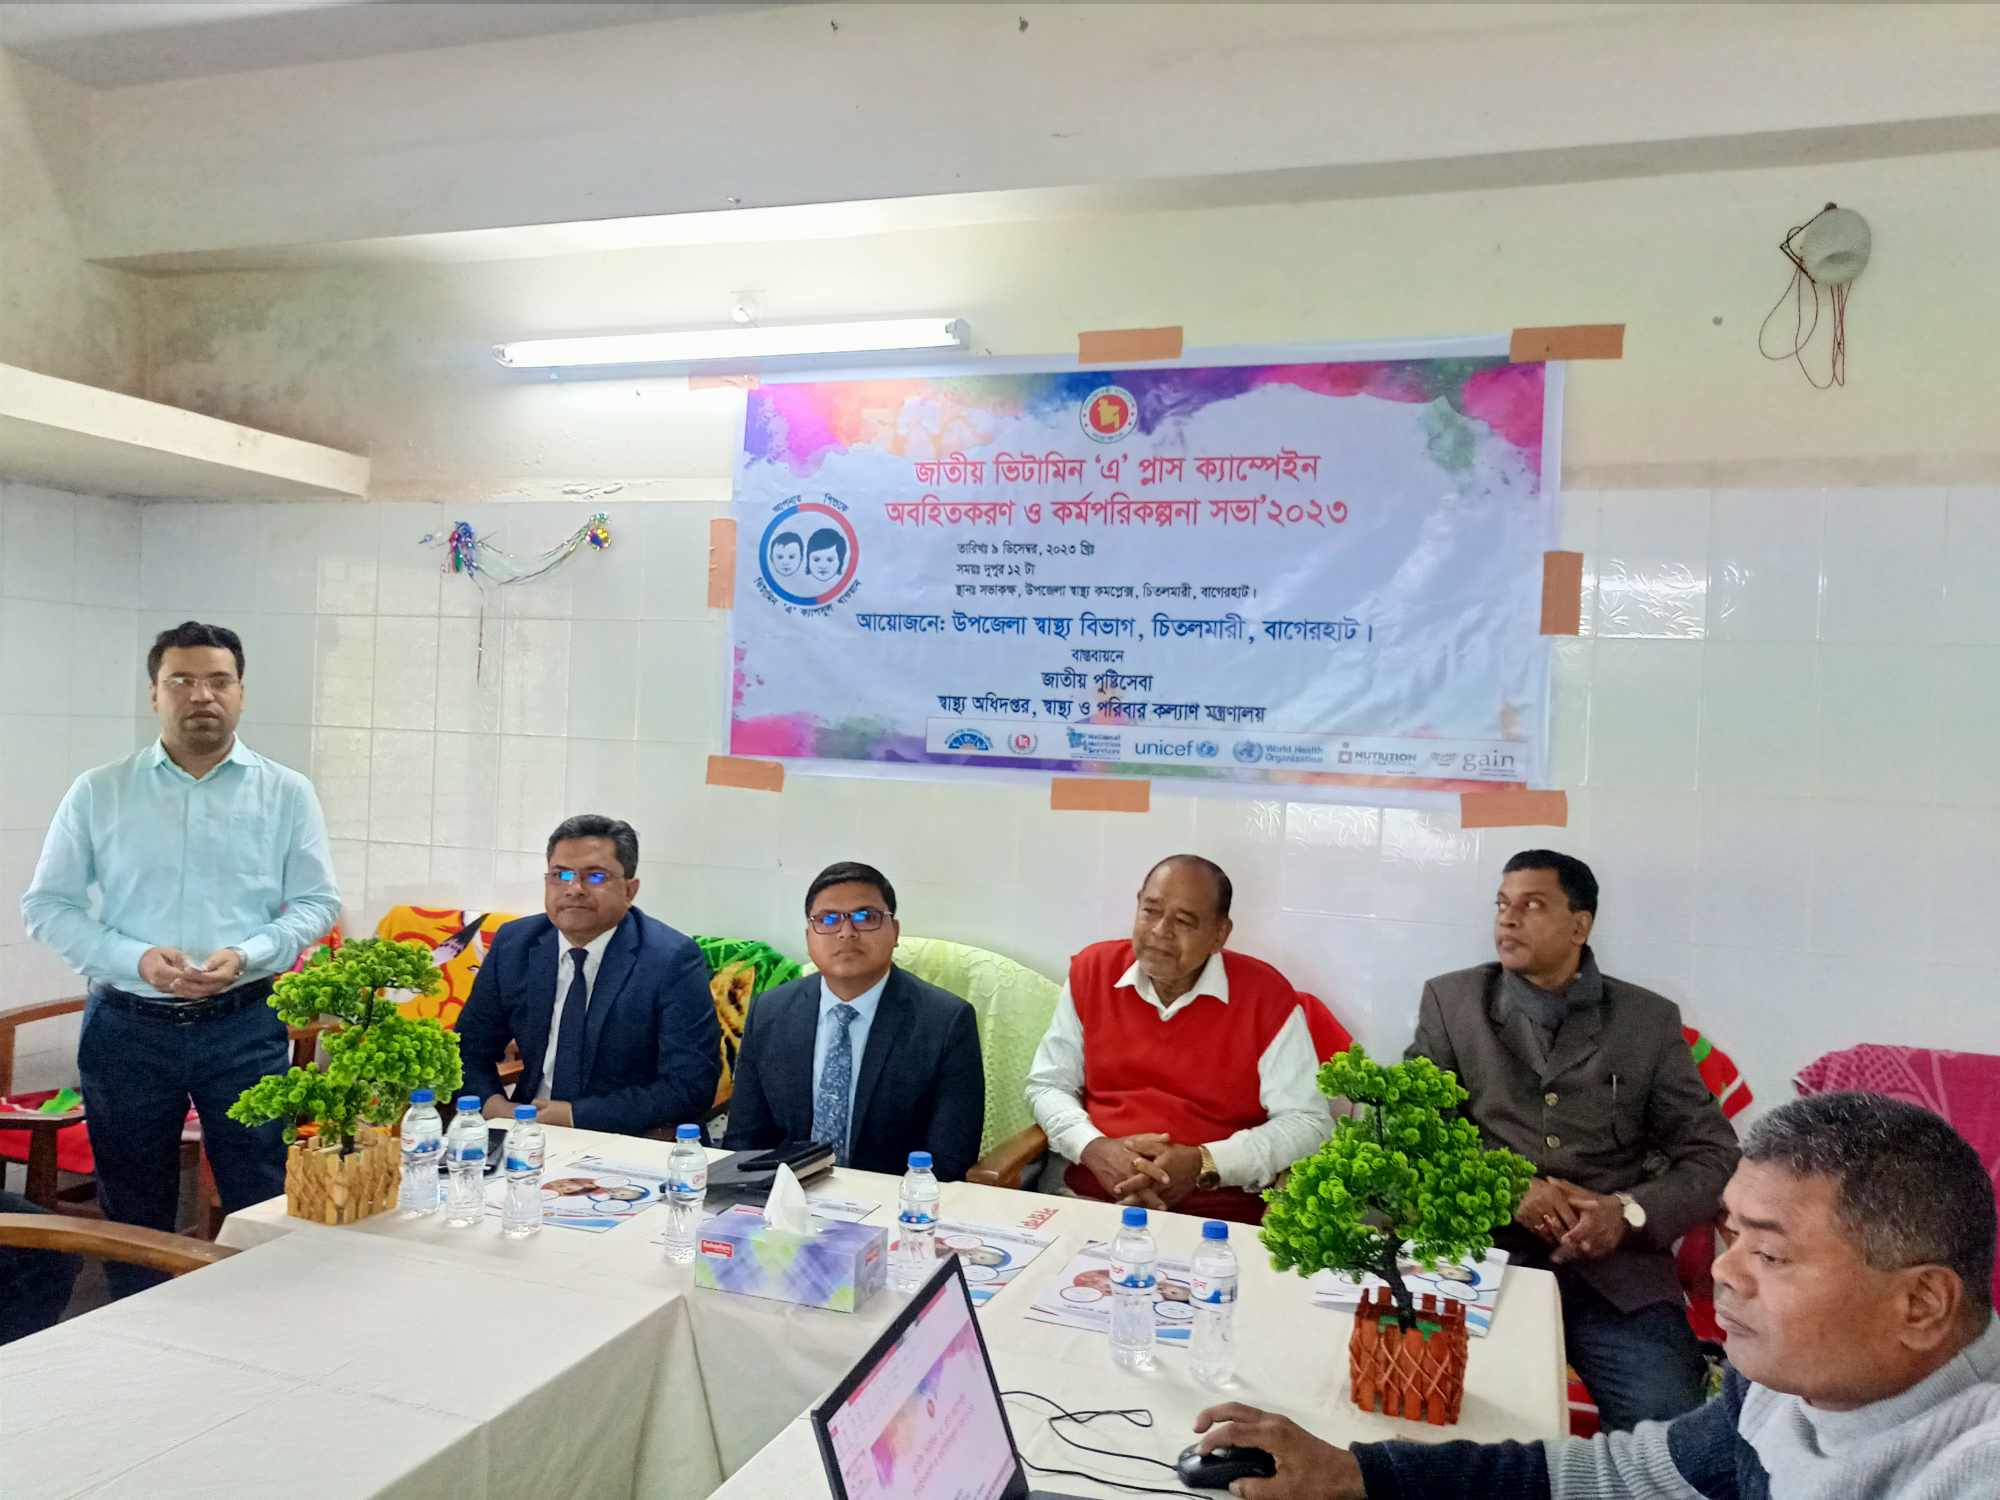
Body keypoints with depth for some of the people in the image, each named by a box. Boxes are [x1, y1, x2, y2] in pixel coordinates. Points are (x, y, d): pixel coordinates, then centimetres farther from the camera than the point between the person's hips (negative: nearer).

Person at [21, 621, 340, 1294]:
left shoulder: (287, 794, 2)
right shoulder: (98, 792, 3)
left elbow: (317, 903, 2)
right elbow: (46, 905, 3)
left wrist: (246, 955, -16)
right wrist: (136, 959, -13)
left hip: (245, 1025, -1)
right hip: (128, 1027, 1)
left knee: (265, 1207, 3)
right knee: (133, 1216, 13)